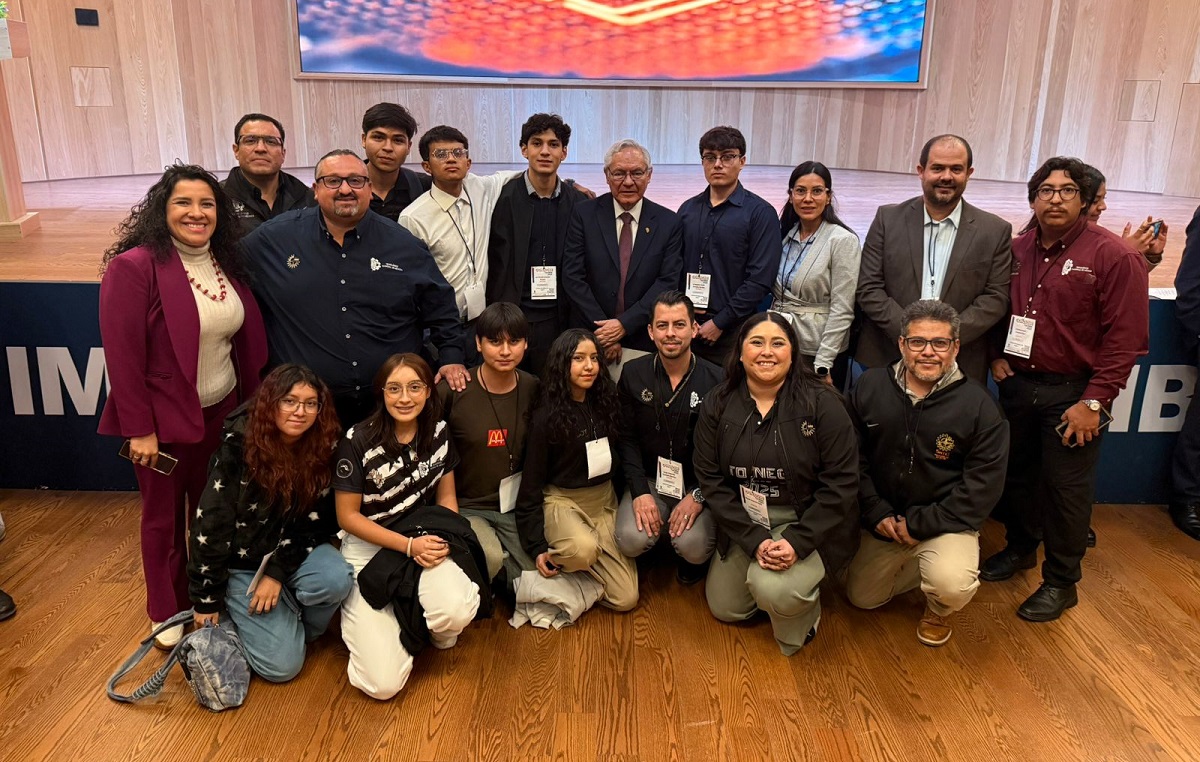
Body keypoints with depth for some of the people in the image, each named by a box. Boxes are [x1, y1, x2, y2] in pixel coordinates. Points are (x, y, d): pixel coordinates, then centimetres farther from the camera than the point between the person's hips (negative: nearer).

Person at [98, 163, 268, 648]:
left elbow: (247, 339, 7)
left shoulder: (227, 262, 2)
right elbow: (122, 353, -18)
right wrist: (139, 428, -17)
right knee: (164, 518, 13)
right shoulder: (134, 266, -17)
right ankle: (166, 612, 33)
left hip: (222, 412, 5)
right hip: (164, 419, -5)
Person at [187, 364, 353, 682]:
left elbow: (312, 523, -6)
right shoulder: (239, 445, -21)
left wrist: (278, 572, -18)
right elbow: (210, 524, -17)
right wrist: (207, 600, -12)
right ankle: (235, 613, 18)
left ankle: (300, 626, 2)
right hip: (242, 561, -3)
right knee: (281, 665, -11)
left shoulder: (322, 449, -10)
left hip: (293, 551, 3)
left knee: (336, 579, -31)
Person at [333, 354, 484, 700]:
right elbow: (347, 516, -8)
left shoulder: (438, 431, -1)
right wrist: (408, 546, -16)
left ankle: (439, 632, 7)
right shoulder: (358, 441, -14)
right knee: (384, 683, -14)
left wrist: (443, 538, -10)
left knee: (455, 611, -33)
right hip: (370, 546, -2)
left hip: (426, 540, 3)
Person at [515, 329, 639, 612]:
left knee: (626, 599, -8)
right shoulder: (546, 416, -11)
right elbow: (531, 483, -8)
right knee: (583, 550, -40)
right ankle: (558, 559, -5)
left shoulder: (605, 404, 2)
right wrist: (536, 546, -11)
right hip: (563, 501, -4)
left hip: (605, 501, 4)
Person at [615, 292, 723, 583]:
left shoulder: (716, 380, -8)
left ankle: (693, 559, 13)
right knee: (631, 540, -23)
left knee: (693, 546, -27)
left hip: (698, 484, -2)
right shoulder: (633, 374, 0)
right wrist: (639, 491, -13)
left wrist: (698, 496, -16)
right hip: (649, 480, 2)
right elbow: (627, 438, -1)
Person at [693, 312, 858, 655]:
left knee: (773, 590, -28)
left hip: (806, 523, -4)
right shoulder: (717, 404, -6)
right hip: (743, 522, 4)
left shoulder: (823, 404, -15)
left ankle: (803, 612, 8)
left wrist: (798, 542, -22)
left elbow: (841, 484, -14)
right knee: (724, 608, 10)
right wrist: (754, 540, -18)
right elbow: (710, 479, -8)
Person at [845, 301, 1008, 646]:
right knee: (862, 598, 11)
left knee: (953, 587, -29)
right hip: (882, 520, 4)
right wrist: (876, 513, -12)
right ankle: (921, 567, 37)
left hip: (944, 523, -3)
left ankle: (939, 610, 9)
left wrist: (920, 524, -18)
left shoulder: (978, 404, -14)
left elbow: (984, 484, -15)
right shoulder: (869, 387, -6)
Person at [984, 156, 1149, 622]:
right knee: (1016, 474, 17)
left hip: (1072, 393, -5)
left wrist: (1094, 401, -17)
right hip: (1017, 383, 5)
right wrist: (997, 355, 2)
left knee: (1065, 488, 4)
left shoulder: (1114, 257, -11)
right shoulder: (1016, 250, 4)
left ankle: (1061, 582, 21)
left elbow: (1126, 338, -13)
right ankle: (1020, 549, 39)